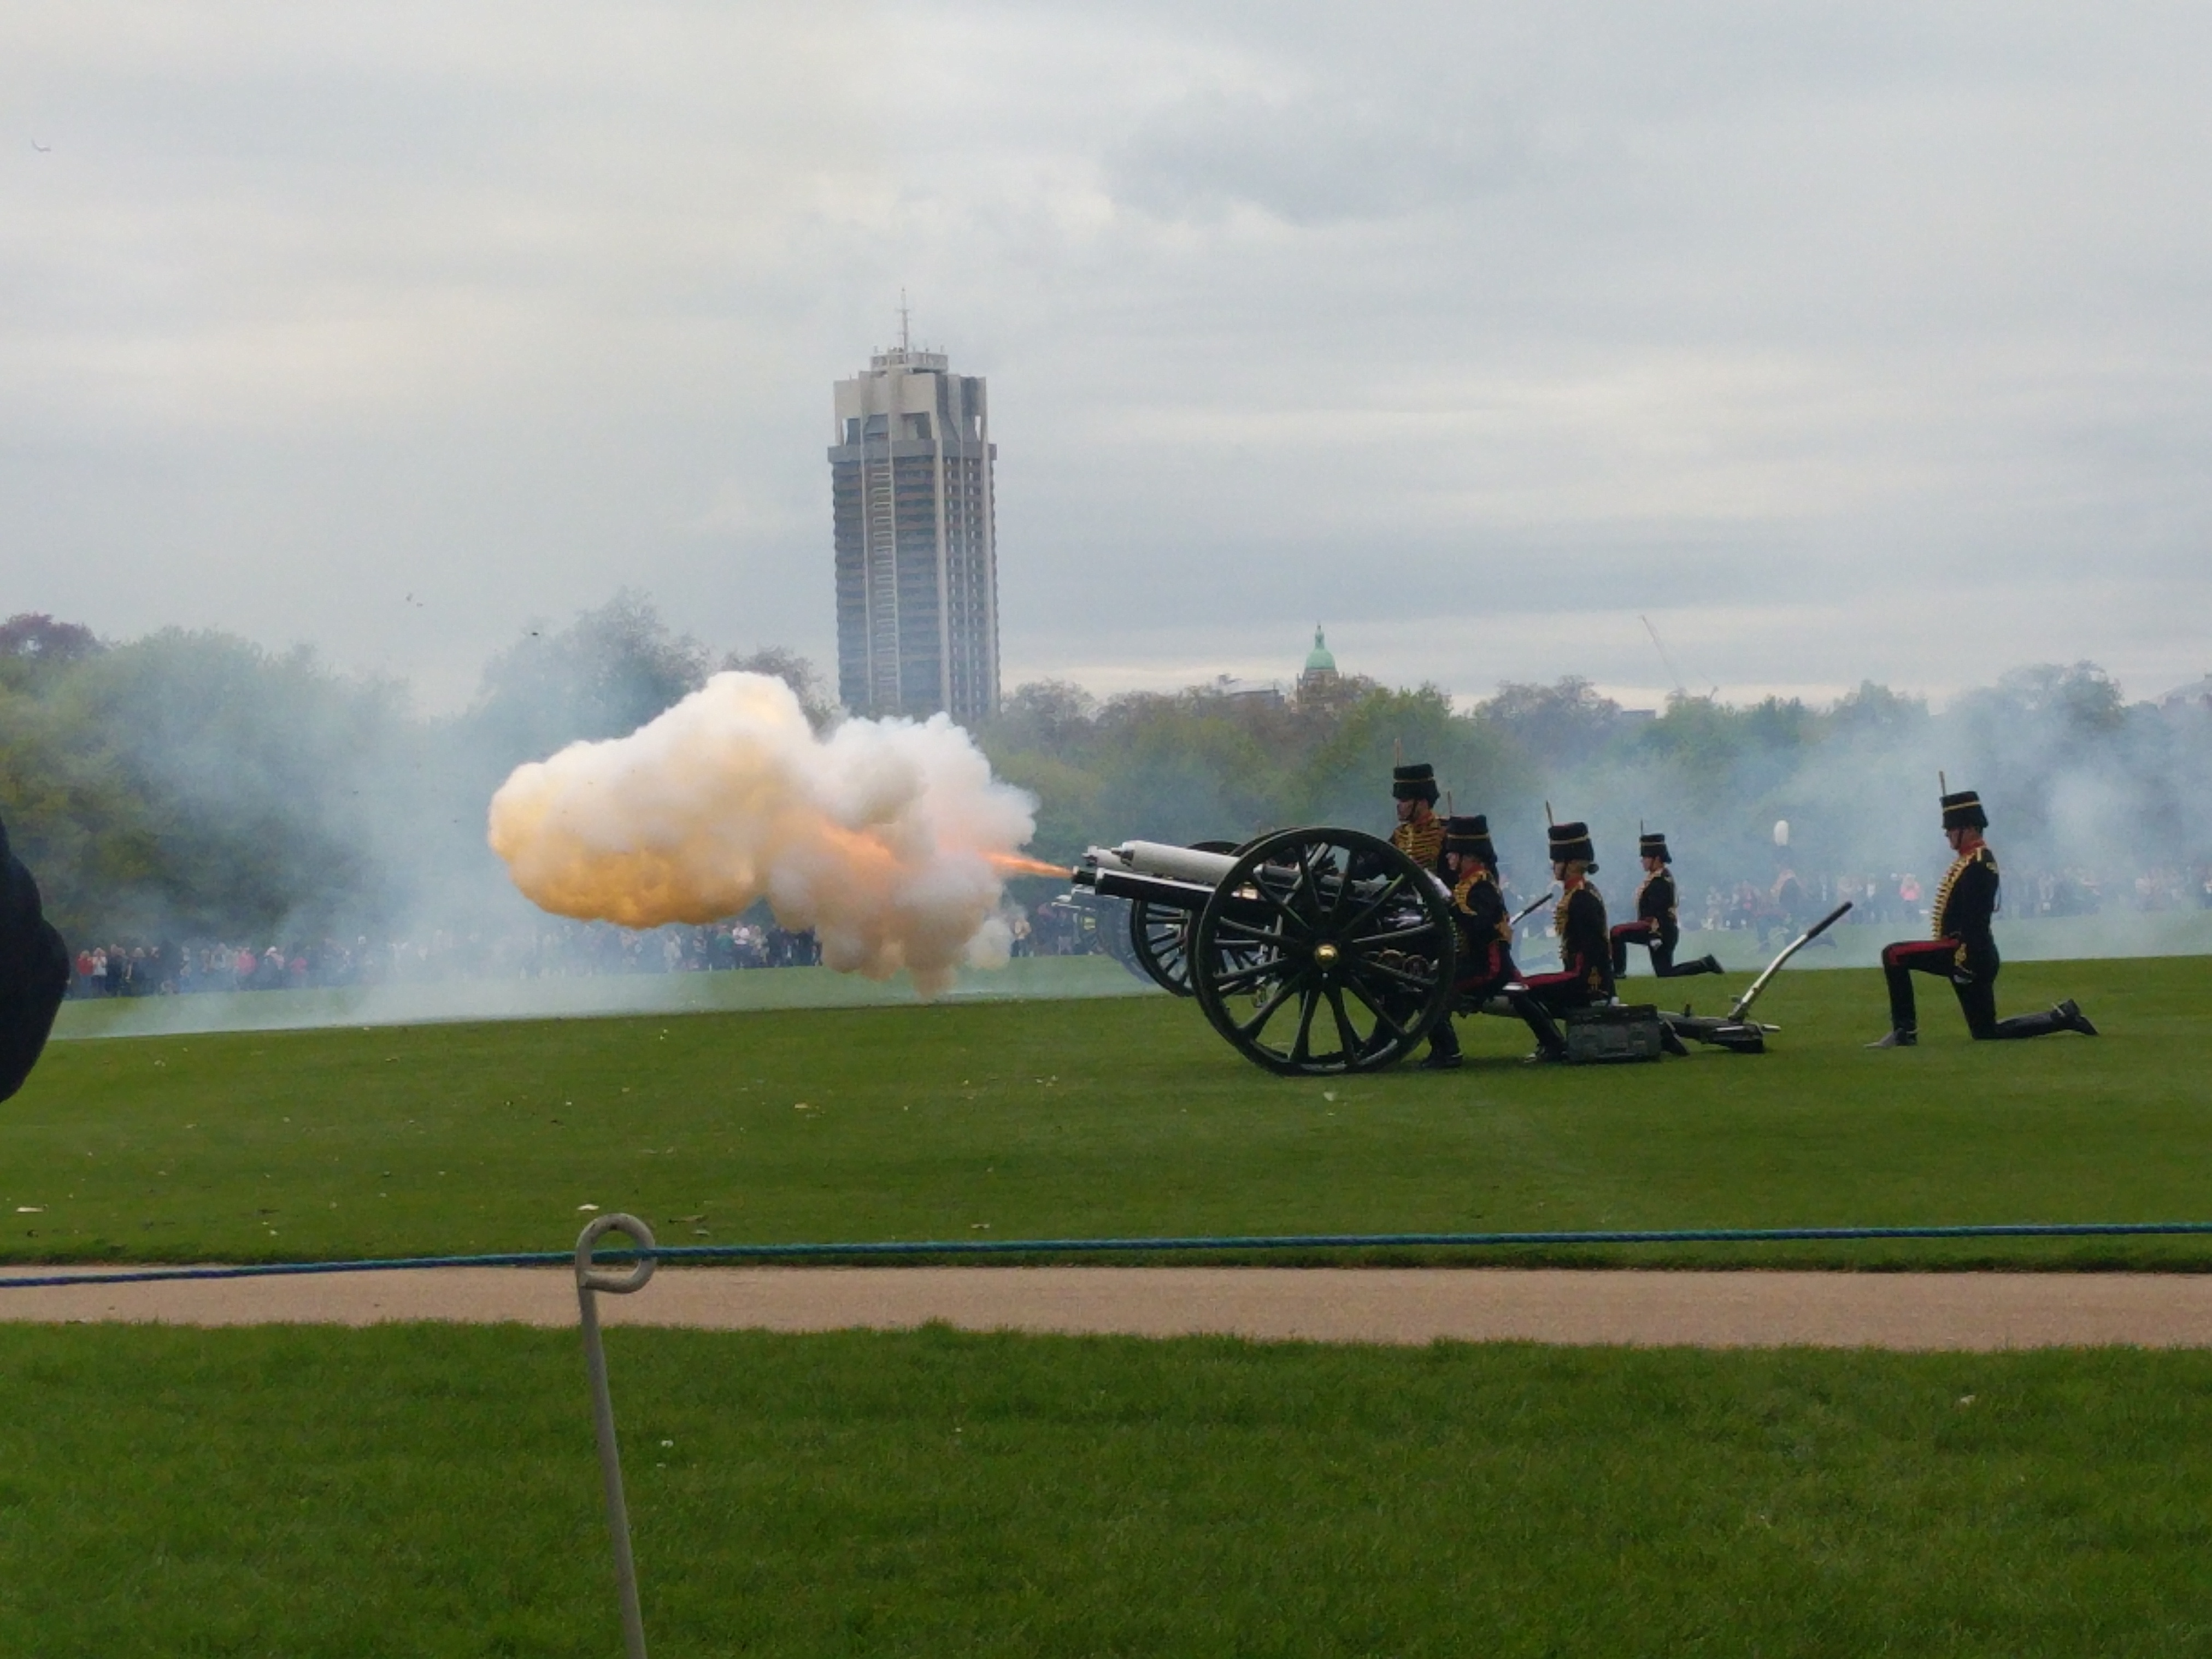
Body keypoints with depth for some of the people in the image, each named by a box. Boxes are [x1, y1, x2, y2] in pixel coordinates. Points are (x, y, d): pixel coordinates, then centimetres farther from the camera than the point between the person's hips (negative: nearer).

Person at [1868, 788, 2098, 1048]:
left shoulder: (1979, 863, -14)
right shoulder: (1971, 859, 18)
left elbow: (1975, 918, -22)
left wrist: (1963, 959, -25)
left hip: (1968, 952, -11)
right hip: (1965, 953, 11)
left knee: (1894, 956, -13)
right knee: (1987, 1032, 12)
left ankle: (1904, 1031, -10)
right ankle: (2064, 1017, 14)